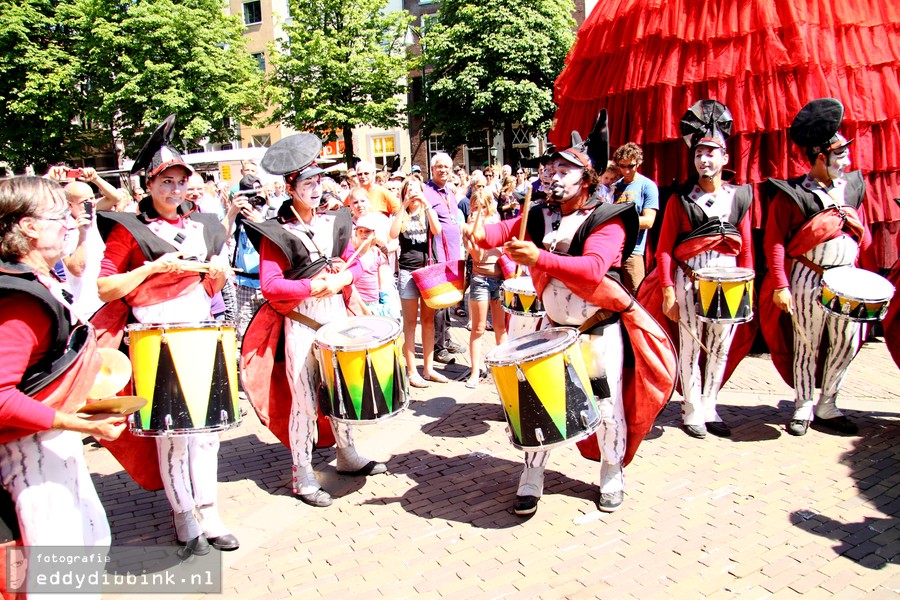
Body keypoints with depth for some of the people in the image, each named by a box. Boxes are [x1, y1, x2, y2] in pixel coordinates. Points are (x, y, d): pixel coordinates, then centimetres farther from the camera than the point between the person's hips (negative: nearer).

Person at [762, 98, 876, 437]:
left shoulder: (852, 187, 12)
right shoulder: (791, 195, -6)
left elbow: (865, 240, 16)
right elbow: (774, 242, -10)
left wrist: (871, 280, 2)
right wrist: (780, 286, -17)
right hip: (808, 279, -5)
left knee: (846, 344, 6)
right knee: (807, 346, 3)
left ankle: (827, 407, 22)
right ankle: (803, 407, 19)